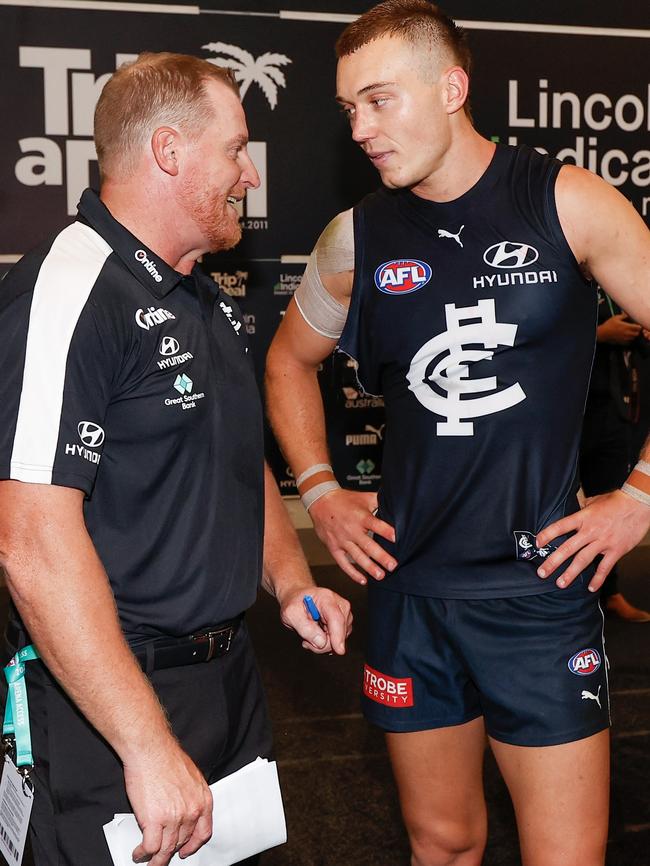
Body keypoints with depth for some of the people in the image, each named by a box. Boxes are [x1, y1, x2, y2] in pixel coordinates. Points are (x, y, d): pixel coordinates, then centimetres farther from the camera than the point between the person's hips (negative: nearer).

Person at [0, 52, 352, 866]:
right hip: (108, 704, -9)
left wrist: (289, 580, 6)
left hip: (227, 671, 9)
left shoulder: (205, 299, 12)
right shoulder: (65, 294, -20)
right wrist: (148, 746, -26)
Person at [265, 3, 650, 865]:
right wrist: (320, 491, 9)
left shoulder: (566, 203, -7)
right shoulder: (355, 240, 2)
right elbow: (290, 360, 19)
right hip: (409, 588, 3)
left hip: (542, 586, -2)